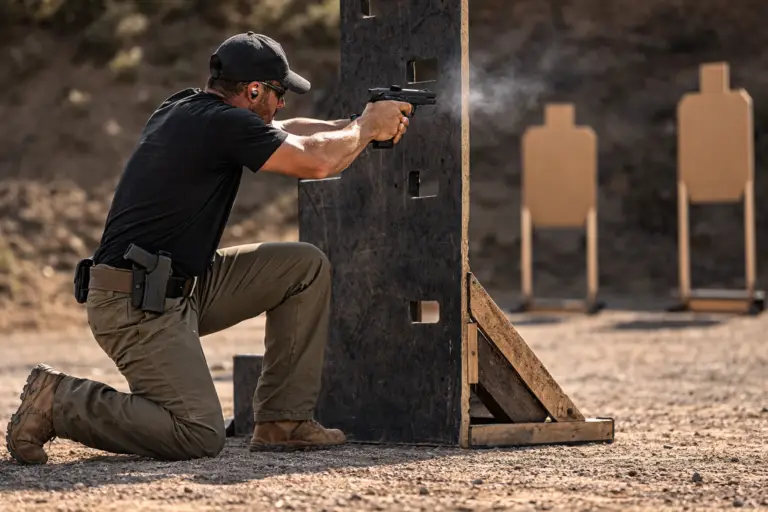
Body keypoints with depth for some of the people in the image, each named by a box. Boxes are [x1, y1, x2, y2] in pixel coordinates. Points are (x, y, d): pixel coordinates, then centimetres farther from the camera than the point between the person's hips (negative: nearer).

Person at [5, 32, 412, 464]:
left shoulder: (186, 109, 13)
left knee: (307, 266, 9)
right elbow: (319, 162, -15)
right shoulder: (225, 124, -16)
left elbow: (286, 133, 26)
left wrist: (357, 126, 17)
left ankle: (283, 421, 12)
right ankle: (58, 400, -5)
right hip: (137, 305, -10)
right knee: (201, 436, -19)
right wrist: (366, 127, 3)